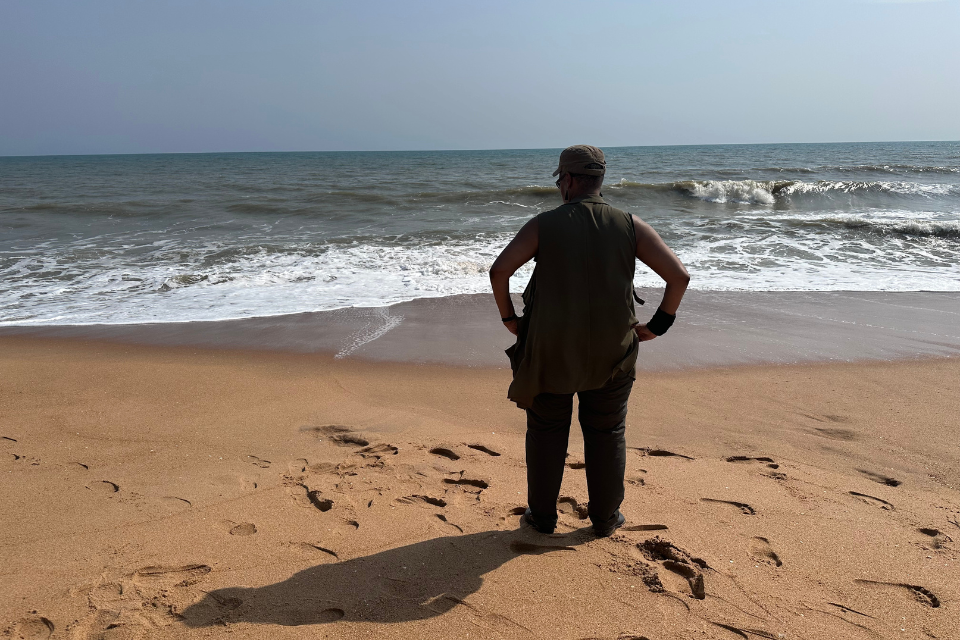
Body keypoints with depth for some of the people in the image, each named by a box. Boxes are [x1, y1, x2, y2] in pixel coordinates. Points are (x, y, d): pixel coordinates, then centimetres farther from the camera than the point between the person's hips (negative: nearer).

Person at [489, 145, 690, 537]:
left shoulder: (544, 225, -6)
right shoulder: (630, 226, -3)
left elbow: (499, 271, -15)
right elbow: (679, 275, -8)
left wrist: (508, 318, -1)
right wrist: (658, 325, 3)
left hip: (551, 350, -1)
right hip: (611, 352, 1)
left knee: (547, 431, 15)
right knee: (607, 433, 16)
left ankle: (542, 516, 26)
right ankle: (605, 518, 27)